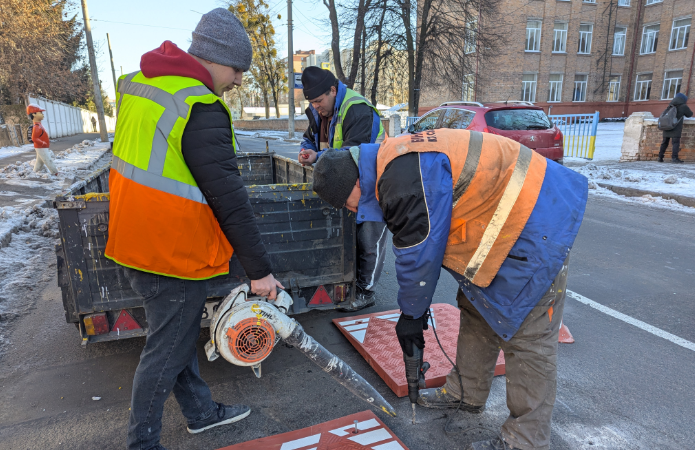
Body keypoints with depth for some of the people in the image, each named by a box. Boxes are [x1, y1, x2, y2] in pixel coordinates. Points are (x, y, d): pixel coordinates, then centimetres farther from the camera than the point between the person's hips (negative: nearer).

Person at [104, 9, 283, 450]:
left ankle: (201, 412, 42)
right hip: (173, 254, -9)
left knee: (180, 334, 22)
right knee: (167, 351, 10)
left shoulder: (138, 82, 7)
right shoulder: (202, 110, -23)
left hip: (136, 242, 10)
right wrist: (260, 270, -16)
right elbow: (230, 199, -23)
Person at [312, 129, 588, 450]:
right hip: (505, 222, 10)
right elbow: (418, 252, 12)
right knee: (477, 313, 18)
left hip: (535, 227, -10)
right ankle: (467, 393, 36)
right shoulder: (393, 162, 6)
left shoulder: (405, 178, -28)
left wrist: (410, 315, -2)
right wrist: (416, 307, 16)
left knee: (527, 337, -2)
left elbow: (417, 256, -19)